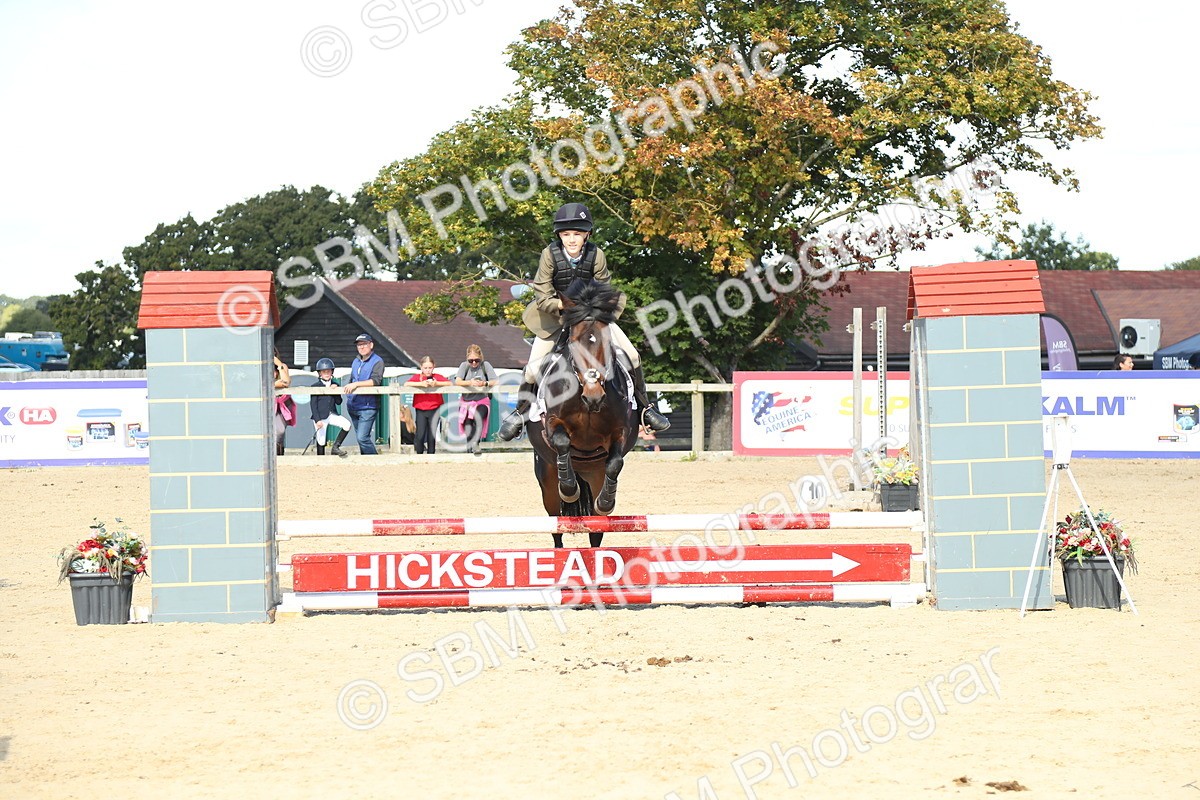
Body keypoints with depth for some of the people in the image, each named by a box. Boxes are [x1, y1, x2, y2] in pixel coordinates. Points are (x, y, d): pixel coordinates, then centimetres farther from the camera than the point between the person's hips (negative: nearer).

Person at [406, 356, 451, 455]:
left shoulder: (437, 377, 3)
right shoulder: (417, 377, 1)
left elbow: (449, 383, -10)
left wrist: (436, 383, -24)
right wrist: (421, 384, -24)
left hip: (434, 409, 0)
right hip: (420, 410, 0)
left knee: (432, 436, 0)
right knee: (420, 435, -8)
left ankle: (431, 456, 12)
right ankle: (419, 456, 8)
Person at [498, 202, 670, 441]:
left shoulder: (596, 255, -18)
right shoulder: (550, 255, -22)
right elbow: (543, 299, -20)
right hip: (554, 316, -1)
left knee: (631, 356, -7)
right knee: (534, 367, -10)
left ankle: (644, 407, 10)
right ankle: (520, 412, 16)